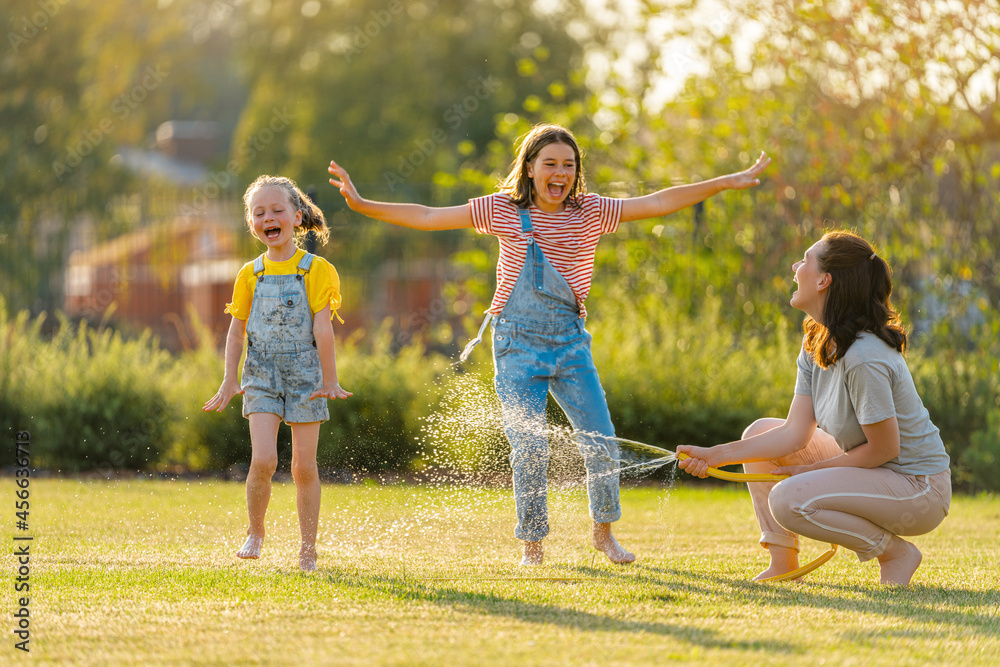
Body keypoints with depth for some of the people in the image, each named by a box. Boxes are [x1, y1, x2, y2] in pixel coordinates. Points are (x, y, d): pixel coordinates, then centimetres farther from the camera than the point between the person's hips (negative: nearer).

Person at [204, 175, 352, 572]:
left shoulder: (316, 270, -4)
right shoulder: (250, 275, 5)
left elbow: (322, 328, -9)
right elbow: (236, 331, 9)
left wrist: (329, 380, -12)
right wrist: (229, 382, 5)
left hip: (304, 374, -1)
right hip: (262, 375, 2)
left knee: (304, 465, 1)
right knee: (263, 459, -14)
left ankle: (308, 551, 10)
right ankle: (255, 532, 8)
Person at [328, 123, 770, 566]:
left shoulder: (590, 212, 1)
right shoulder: (502, 211, -1)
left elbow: (657, 204, -5)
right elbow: (427, 218, 1)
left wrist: (727, 183, -11)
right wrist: (361, 204, -5)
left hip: (570, 342, 2)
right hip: (518, 344, -2)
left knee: (600, 441, -5)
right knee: (528, 449, -7)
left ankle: (603, 532, 17)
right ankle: (531, 546, 10)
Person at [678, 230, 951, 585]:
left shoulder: (864, 358, -28)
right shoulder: (816, 344, 1)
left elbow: (883, 450, -23)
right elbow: (796, 433, -3)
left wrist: (813, 470, -11)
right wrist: (718, 455, -9)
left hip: (920, 489, -9)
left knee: (787, 501, -25)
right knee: (760, 433, 6)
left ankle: (896, 552, -7)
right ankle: (783, 563, 5)